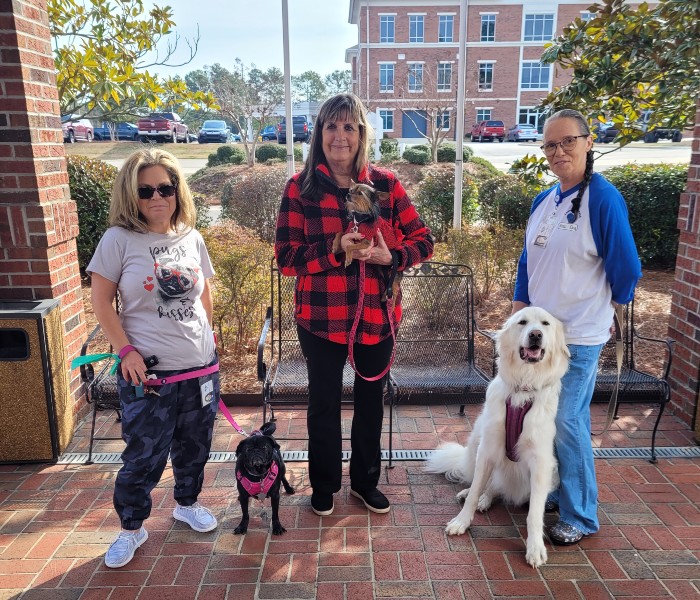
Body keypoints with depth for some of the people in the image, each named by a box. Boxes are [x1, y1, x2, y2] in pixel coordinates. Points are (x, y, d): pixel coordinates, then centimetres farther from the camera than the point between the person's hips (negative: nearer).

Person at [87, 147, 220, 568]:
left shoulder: (192, 238, 3)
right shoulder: (119, 239, -8)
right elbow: (101, 301, -5)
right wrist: (126, 350, -11)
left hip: (201, 366, 4)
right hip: (147, 372, -4)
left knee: (194, 446, 19)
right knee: (144, 457, 7)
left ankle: (188, 503, 44)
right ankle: (132, 528, 31)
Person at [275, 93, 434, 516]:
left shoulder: (385, 183, 1)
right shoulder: (301, 186, -3)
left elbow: (424, 239, 2)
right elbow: (286, 257, -7)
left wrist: (392, 256, -18)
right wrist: (335, 248, -22)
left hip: (376, 314, 2)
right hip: (321, 317, -1)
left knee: (372, 401, 16)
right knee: (324, 403, 14)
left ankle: (366, 481, 40)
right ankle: (324, 485, 37)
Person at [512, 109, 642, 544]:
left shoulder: (604, 198, -14)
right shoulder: (543, 201, 7)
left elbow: (627, 270, -10)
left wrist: (600, 310, 4)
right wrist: (518, 311, 10)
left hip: (579, 335, -7)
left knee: (567, 423, 0)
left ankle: (580, 516, 19)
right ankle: (553, 492, 36)